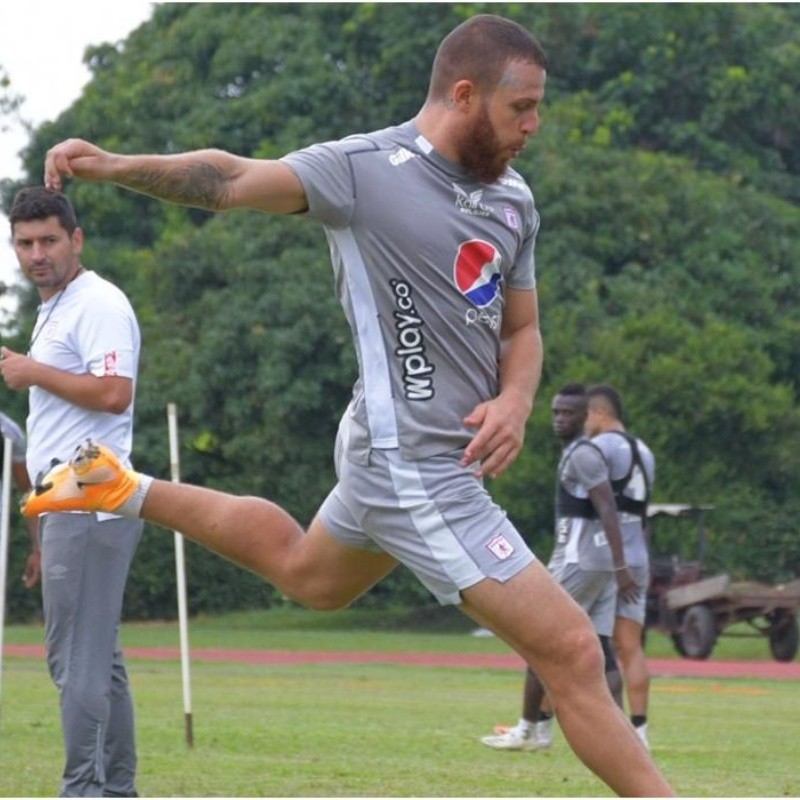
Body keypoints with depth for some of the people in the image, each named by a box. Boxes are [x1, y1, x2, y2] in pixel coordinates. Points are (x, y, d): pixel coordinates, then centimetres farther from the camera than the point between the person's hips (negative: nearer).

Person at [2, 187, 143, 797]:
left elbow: (114, 393, -22)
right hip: (73, 510, 11)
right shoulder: (54, 310, 21)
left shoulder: (97, 303, -10)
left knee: (78, 659, -12)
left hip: (89, 508, -11)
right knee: (98, 659, 11)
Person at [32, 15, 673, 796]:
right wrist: (117, 166, -35)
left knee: (304, 573, 35)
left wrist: (514, 401, -5)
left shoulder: (513, 201, 6)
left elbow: (521, 329, 15)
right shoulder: (367, 169, -16)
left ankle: (126, 490, 45)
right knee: (572, 653, -9)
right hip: (415, 472, -9)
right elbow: (234, 180, -22)